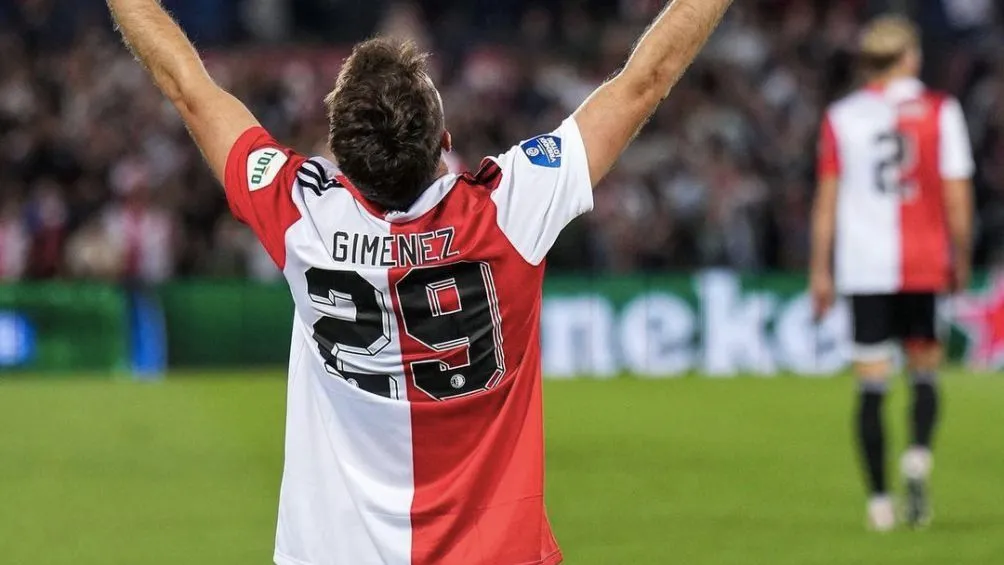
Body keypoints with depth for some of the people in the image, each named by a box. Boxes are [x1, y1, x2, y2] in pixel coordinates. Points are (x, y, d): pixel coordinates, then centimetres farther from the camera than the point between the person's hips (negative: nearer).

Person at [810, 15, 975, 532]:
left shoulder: (841, 118, 5)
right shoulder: (941, 111, 1)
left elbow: (826, 202, 4)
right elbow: (957, 195, 0)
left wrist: (820, 272, 9)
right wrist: (961, 258, 11)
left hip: (863, 269, 1)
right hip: (923, 265, -1)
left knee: (872, 383, 3)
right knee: (925, 368, 12)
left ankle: (879, 499, 0)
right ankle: (919, 451, -15)